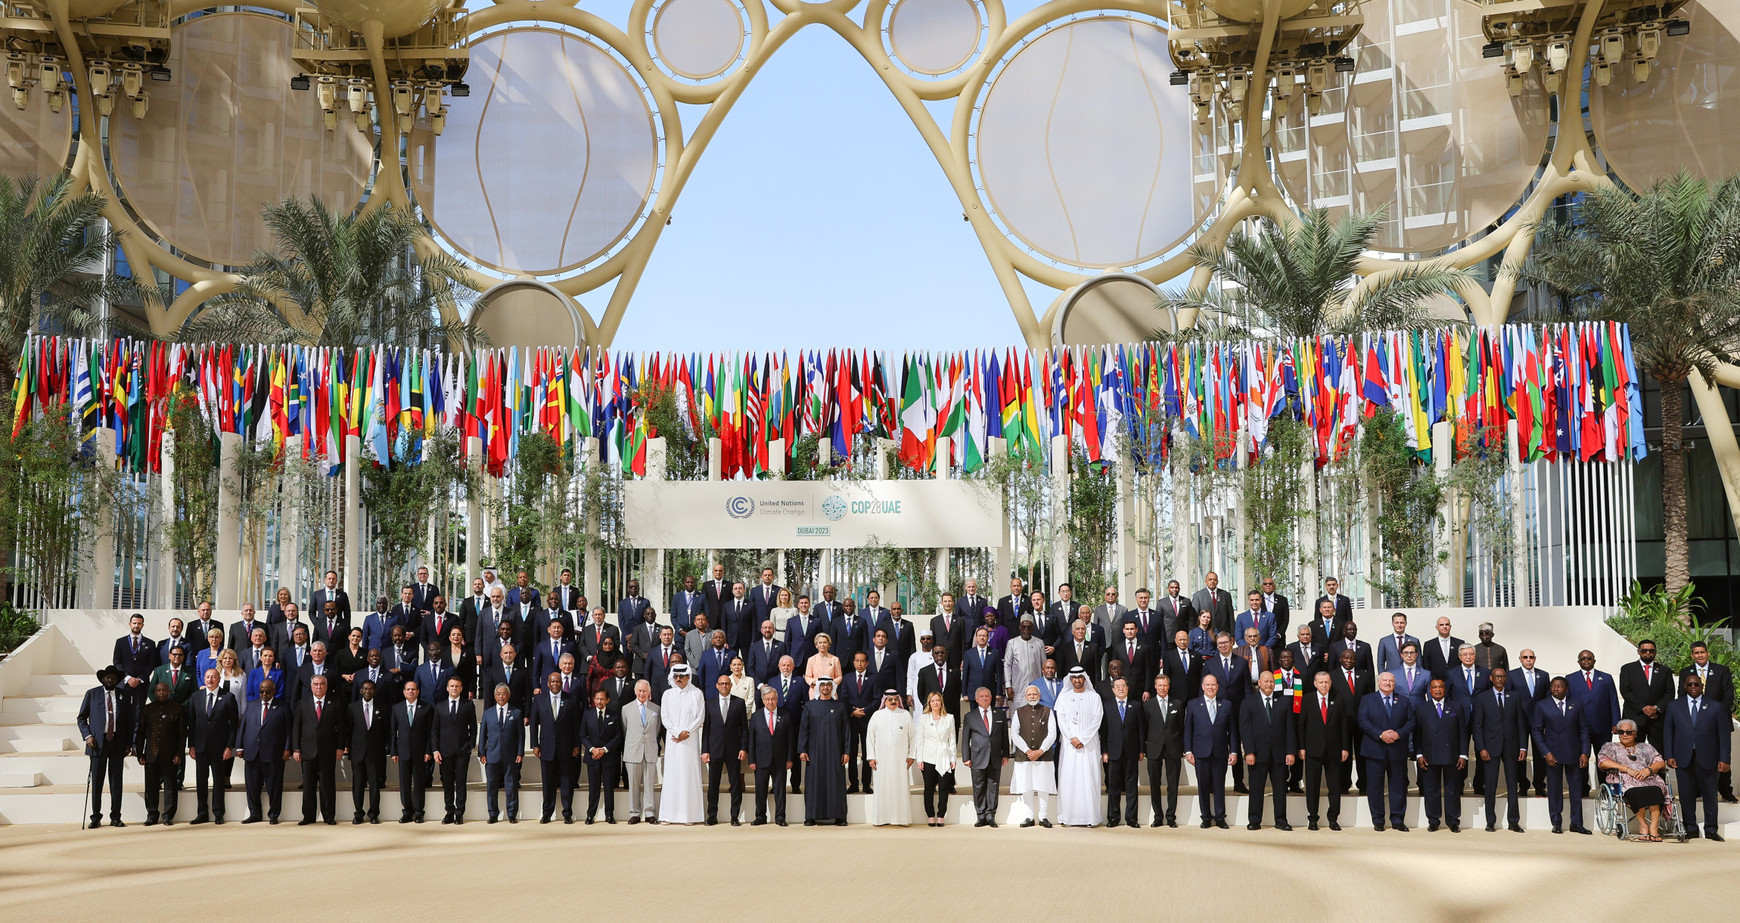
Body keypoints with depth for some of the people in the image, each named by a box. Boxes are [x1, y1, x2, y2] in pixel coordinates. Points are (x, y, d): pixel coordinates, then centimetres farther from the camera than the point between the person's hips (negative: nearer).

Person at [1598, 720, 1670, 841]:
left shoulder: (1645, 747, 30)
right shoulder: (1610, 747, 22)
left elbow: (1661, 762, 16)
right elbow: (1603, 762, 1)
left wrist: (1648, 769, -7)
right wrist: (1628, 769, -9)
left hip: (1648, 778, 2)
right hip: (1624, 781, -2)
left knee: (1654, 790, -36)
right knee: (1638, 792, -38)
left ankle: (1653, 826, -38)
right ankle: (1643, 826, -31)